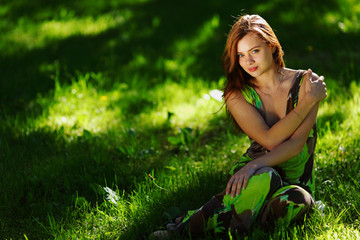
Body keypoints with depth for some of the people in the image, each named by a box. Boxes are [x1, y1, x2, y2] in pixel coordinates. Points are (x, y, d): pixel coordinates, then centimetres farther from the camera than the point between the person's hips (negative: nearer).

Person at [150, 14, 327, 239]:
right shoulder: (238, 95, -2)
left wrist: (255, 165, -29)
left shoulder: (305, 82, -4)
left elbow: (297, 142, -15)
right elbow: (270, 140, -16)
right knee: (264, 178, -40)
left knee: (292, 201, -38)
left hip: (296, 182, 1)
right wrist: (308, 102, -18)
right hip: (255, 172, 0)